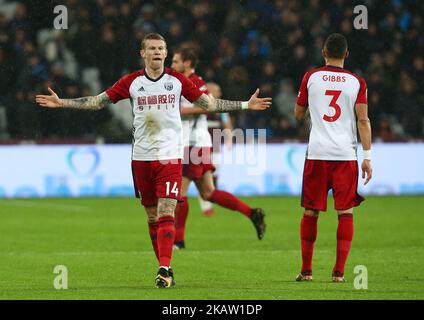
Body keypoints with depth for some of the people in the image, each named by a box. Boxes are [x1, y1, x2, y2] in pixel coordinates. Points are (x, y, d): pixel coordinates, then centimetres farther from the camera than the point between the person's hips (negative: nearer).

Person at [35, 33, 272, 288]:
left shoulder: (177, 80, 2)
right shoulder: (131, 82, 4)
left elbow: (209, 103, 9)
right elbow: (98, 101, 7)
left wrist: (246, 105, 4)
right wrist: (61, 102, 1)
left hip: (170, 155, -2)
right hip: (142, 157, 2)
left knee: (166, 214, -14)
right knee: (152, 217, 7)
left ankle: (164, 269, -18)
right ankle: (166, 269, 17)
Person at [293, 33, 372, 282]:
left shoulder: (311, 78, 5)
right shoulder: (357, 82, 3)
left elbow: (298, 115, 14)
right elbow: (363, 120, -3)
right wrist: (367, 156, -1)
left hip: (317, 154, 1)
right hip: (346, 154, -1)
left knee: (311, 212, 10)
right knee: (345, 212, 3)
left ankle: (306, 270, 14)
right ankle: (339, 271, -4)